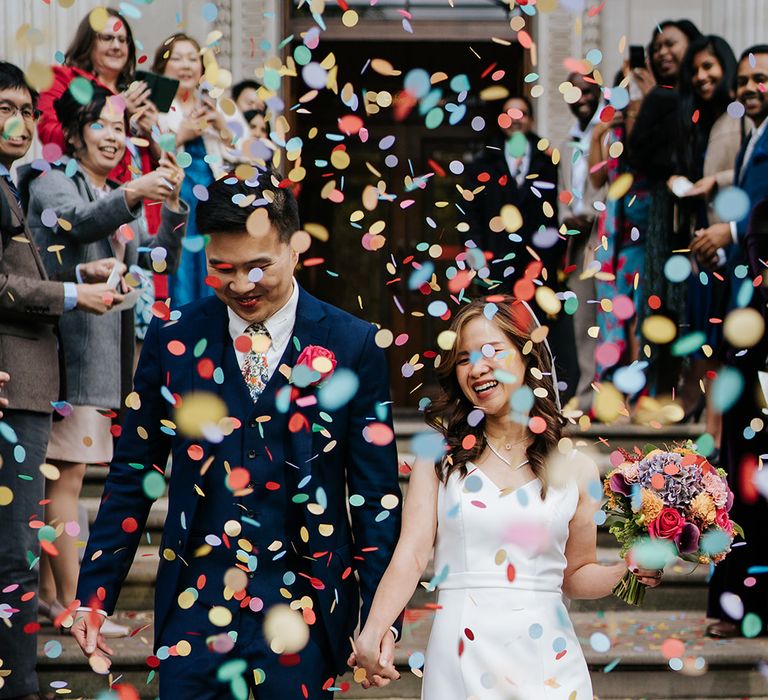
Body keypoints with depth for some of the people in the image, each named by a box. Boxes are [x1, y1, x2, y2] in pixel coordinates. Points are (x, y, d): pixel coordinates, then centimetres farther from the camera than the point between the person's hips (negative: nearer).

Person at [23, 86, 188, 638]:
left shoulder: (124, 200, 22)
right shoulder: (51, 182, -1)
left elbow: (161, 264, 11)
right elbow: (80, 221, -22)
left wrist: (173, 206, -4)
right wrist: (133, 195, -38)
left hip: (107, 352, 8)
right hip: (67, 343, -8)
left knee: (64, 471, 10)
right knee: (66, 473, -10)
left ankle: (48, 591, 15)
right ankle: (69, 606, -11)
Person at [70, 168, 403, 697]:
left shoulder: (353, 346, -3)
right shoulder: (174, 339, 2)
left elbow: (376, 492, 0)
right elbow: (133, 473, 7)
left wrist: (382, 617, -4)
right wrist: (95, 593, 4)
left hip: (305, 608, -1)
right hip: (196, 604, 1)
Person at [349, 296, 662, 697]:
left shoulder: (575, 467, 4)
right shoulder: (440, 453, 2)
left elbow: (575, 576, 10)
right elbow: (412, 554, -7)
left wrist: (629, 569, -9)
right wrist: (373, 632, -22)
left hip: (546, 661, 1)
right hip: (462, 659, -1)